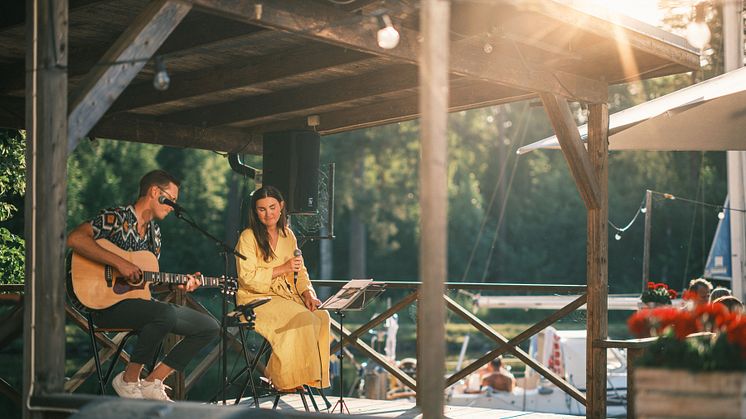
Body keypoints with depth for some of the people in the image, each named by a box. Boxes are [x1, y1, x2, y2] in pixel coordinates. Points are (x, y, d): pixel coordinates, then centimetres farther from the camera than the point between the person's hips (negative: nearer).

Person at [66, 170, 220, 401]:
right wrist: (119, 262, -26)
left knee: (209, 327, 0)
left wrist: (178, 284, 3)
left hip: (140, 301, 9)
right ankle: (128, 380, -17)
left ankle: (152, 382, 1)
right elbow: (74, 239, -23)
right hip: (108, 303, -9)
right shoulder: (116, 218, -8)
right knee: (167, 314, -37)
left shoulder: (154, 232, 19)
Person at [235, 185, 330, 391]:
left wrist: (307, 293, -3)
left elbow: (300, 272, 17)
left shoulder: (288, 235, 15)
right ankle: (288, 380, -20)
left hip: (287, 296, 6)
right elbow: (247, 278, -14)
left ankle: (307, 376, -14)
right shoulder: (248, 237, -5)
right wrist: (282, 269, -19)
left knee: (321, 317, -20)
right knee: (299, 320, -30)